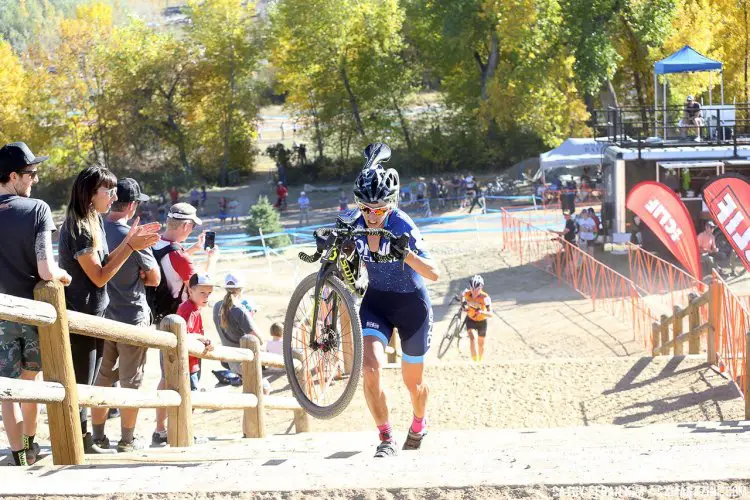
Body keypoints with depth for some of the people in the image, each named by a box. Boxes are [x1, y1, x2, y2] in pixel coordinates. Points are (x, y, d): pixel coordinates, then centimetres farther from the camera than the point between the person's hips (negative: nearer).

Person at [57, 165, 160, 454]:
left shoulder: (95, 222, 10)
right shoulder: (78, 228, -18)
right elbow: (99, 276, -17)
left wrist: (130, 240, 3)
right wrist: (130, 246, -18)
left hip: (93, 315, 9)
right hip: (78, 317, -9)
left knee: (87, 384, 15)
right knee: (80, 383, -2)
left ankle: (84, 439, 22)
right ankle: (79, 442, 5)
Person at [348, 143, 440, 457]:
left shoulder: (402, 226, -26)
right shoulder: (357, 223, -13)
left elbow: (434, 274, -33)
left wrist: (406, 254, -50)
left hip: (412, 304, -3)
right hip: (376, 300, 3)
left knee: (413, 382, 12)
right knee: (371, 368, -21)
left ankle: (419, 425, 46)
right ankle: (386, 440, -6)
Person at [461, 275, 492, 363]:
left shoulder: (485, 297, -31)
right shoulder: (467, 293, -23)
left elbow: (490, 313, -38)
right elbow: (462, 295, 5)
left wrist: (481, 312, -55)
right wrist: (463, 304, -10)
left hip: (482, 322, 0)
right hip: (471, 320, 0)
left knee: (481, 344, 16)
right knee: (473, 337, -27)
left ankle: (480, 361, 42)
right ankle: (475, 360, -30)